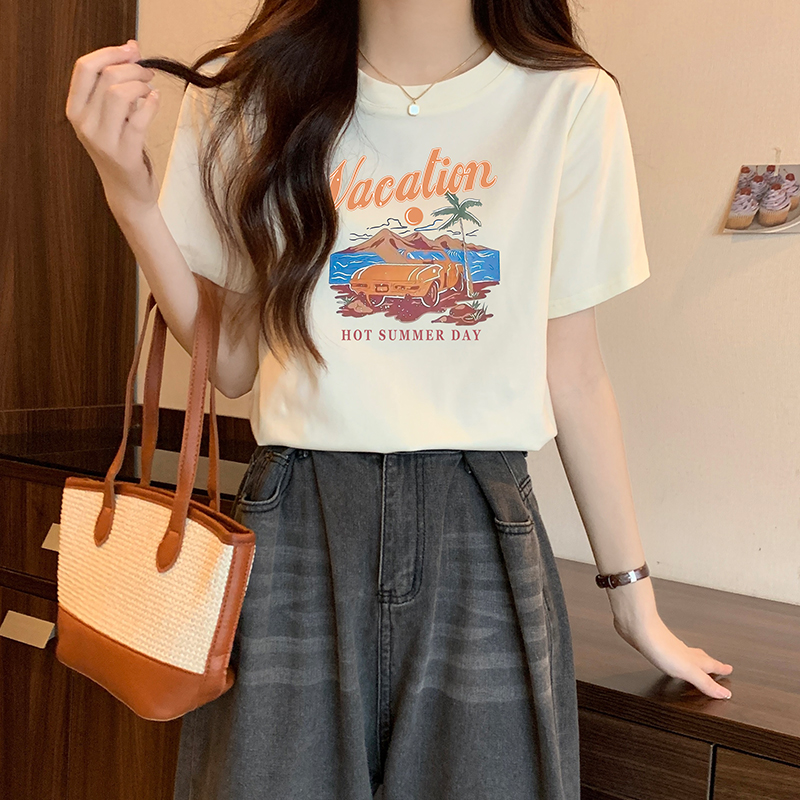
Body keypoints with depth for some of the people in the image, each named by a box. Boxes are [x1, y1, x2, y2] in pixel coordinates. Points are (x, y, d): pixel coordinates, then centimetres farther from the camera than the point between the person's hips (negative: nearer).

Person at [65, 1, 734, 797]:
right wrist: (130, 192, -6)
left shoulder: (567, 101, 0)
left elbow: (571, 373, 5)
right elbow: (233, 363, 5)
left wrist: (634, 597, 9)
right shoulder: (248, 95, 4)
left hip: (485, 543, 0)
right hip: (293, 531, 1)